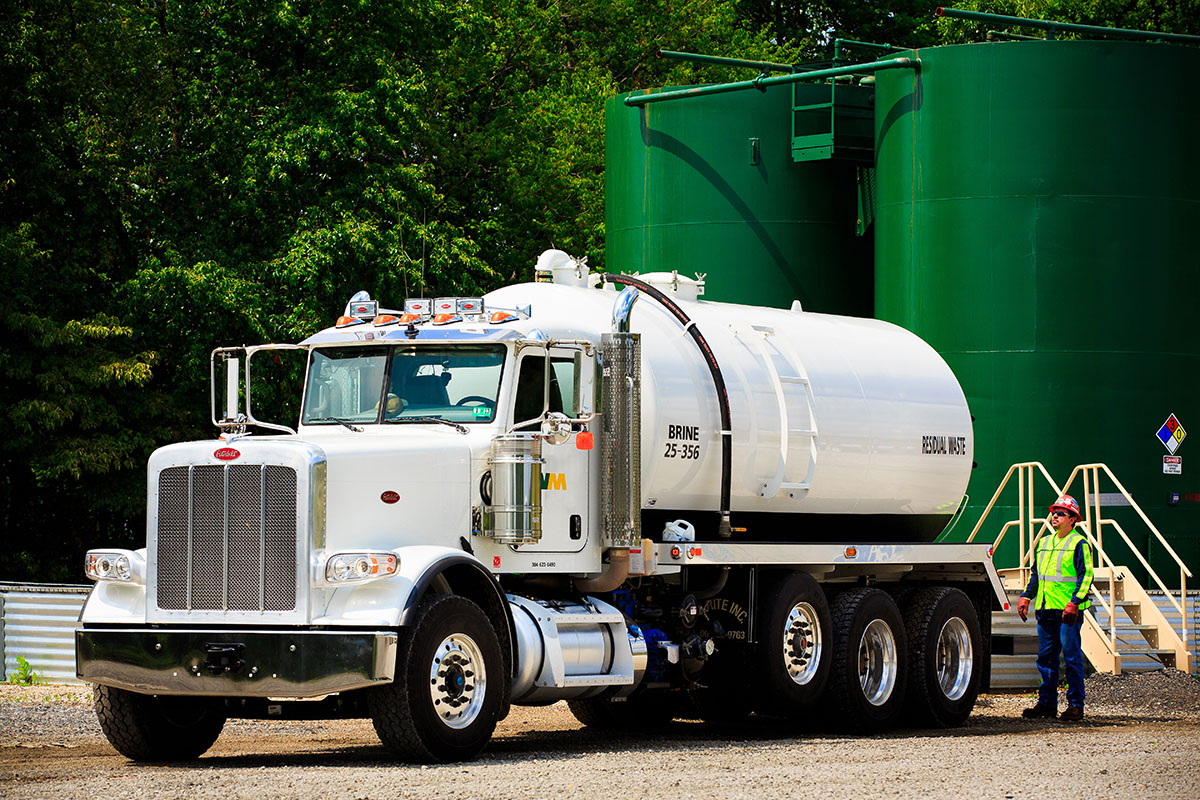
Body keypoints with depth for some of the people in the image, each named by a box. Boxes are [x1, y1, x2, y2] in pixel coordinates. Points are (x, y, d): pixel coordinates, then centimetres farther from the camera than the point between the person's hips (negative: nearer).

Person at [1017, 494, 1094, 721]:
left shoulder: (1078, 544, -4)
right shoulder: (1044, 543, 19)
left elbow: (1086, 576, -10)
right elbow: (1035, 574, 26)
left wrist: (1074, 602, -19)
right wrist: (1026, 597, 15)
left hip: (1068, 611, -7)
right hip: (1045, 609, 7)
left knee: (1072, 657, -4)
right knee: (1046, 658, 8)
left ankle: (1075, 704, 0)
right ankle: (1047, 703, 14)